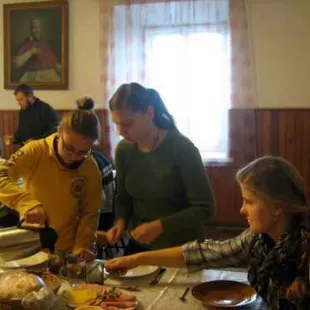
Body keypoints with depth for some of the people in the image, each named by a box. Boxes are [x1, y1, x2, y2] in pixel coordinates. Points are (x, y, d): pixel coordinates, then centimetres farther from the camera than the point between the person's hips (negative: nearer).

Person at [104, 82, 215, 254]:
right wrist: (121, 222, -13)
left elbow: (204, 208, -19)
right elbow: (123, 198, 7)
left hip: (183, 249, -4)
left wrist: (159, 226, -28)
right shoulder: (123, 150, -7)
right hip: (139, 246, 5)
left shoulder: (181, 148, -21)